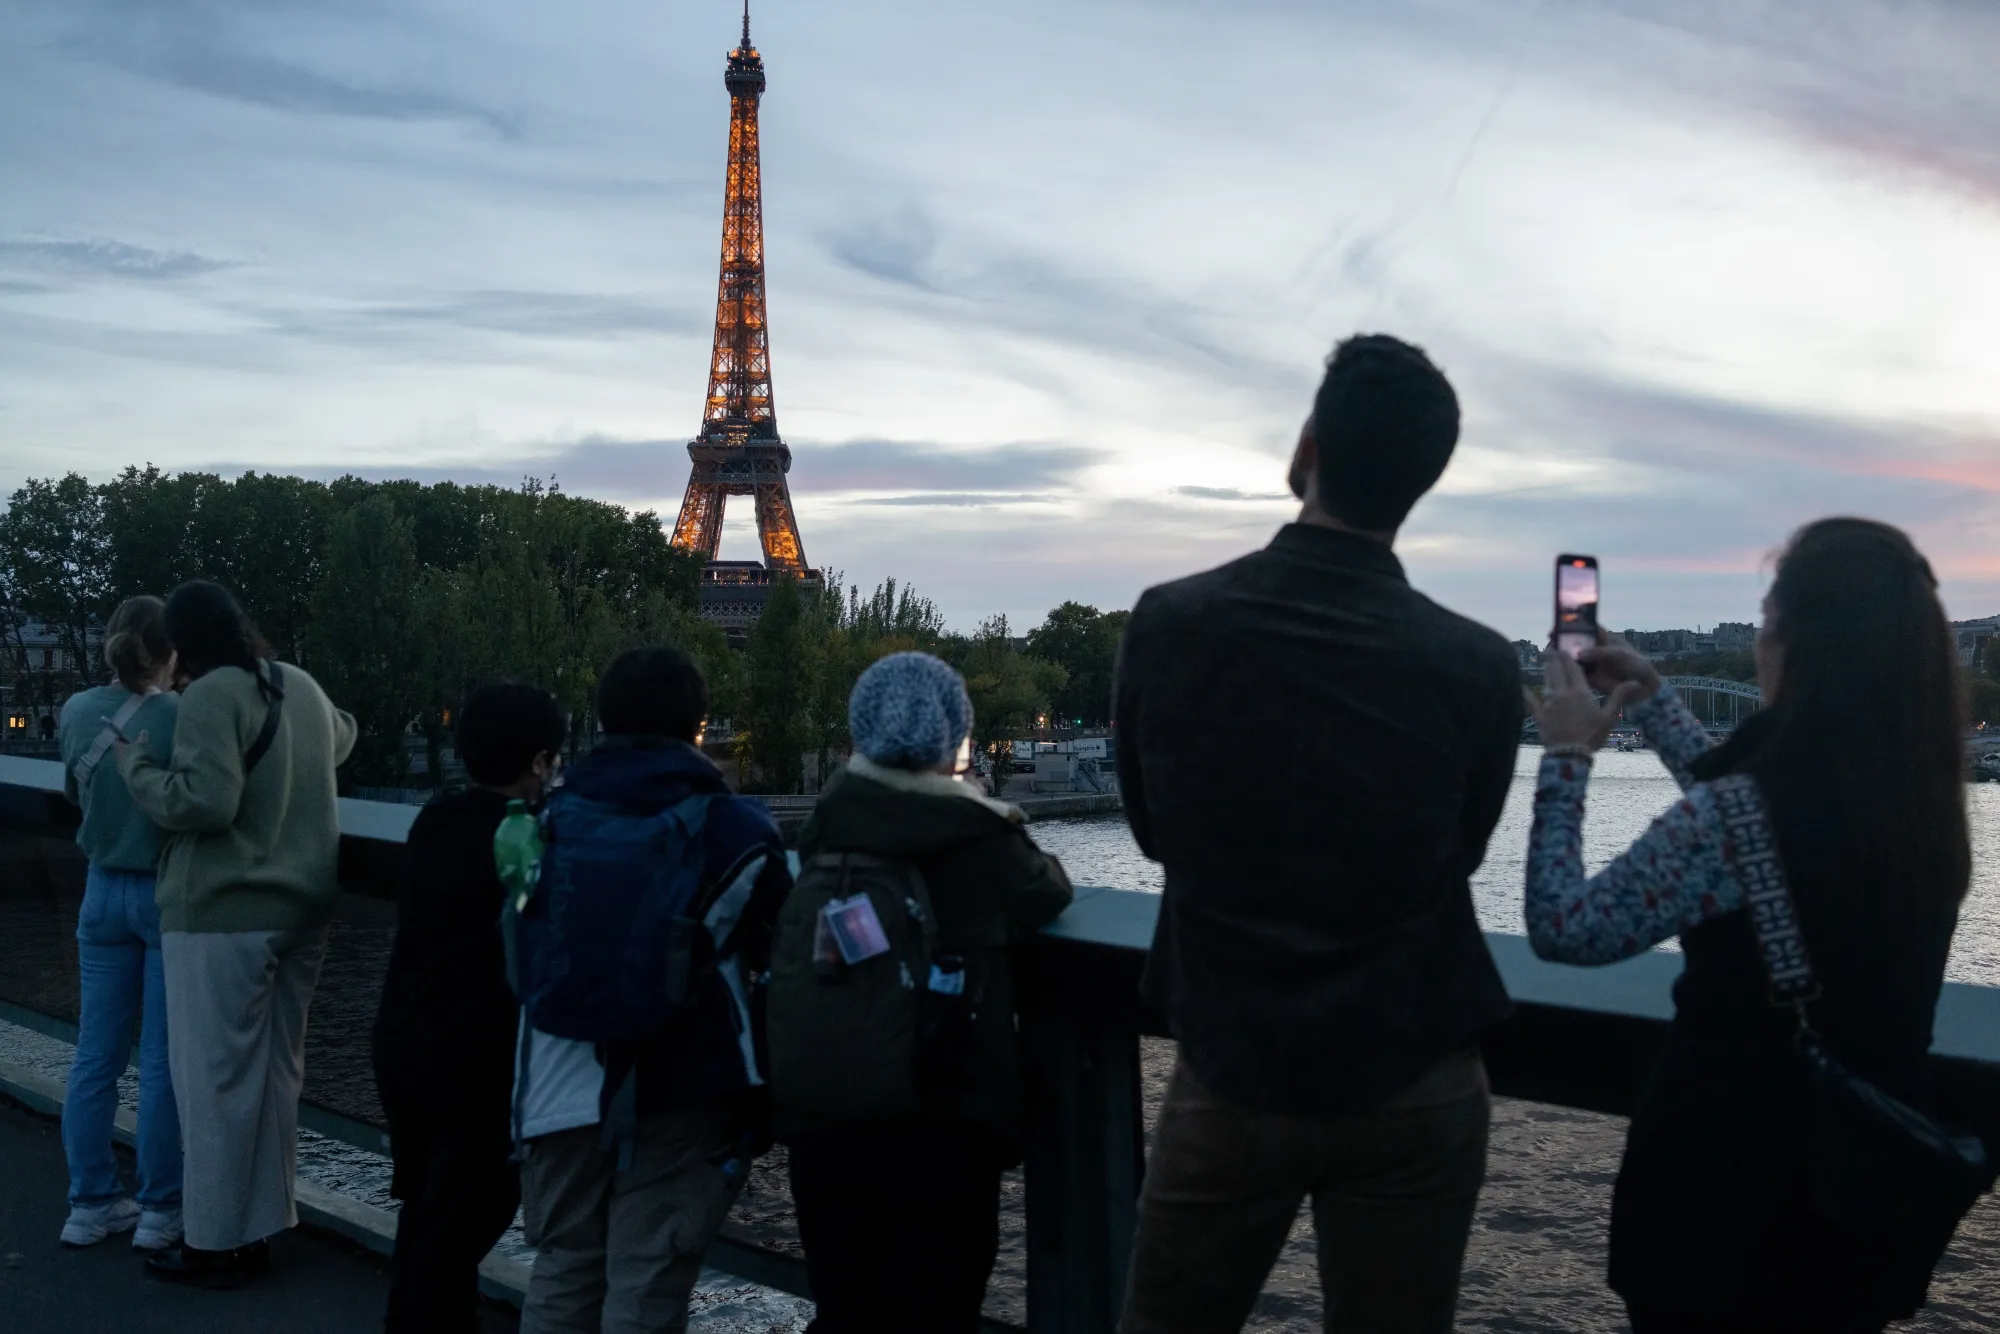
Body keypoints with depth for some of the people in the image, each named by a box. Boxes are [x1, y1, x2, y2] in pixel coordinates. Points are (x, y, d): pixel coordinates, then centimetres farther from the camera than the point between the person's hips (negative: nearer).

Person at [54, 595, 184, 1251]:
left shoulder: (77, 711, -1)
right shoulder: (184, 717, -16)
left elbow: (76, 791, 13)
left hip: (105, 891, 5)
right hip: (171, 894, -5)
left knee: (95, 1055, 12)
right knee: (163, 1060, 3)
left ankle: (90, 1202, 21)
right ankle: (159, 1209, 11)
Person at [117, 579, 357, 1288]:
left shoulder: (212, 695, -14)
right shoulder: (302, 686, 10)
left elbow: (204, 802, -22)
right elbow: (341, 737, 32)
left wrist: (135, 763, -9)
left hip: (222, 912, -8)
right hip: (301, 907, 8)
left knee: (215, 1077, 1)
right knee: (276, 1070, 13)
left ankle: (215, 1243, 9)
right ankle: (259, 1230, 22)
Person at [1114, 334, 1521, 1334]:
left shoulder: (1166, 624, -12)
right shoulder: (1478, 668, -13)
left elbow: (1154, 831, 2)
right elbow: (1461, 852, 4)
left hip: (1227, 1078, 0)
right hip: (1413, 1096, 0)